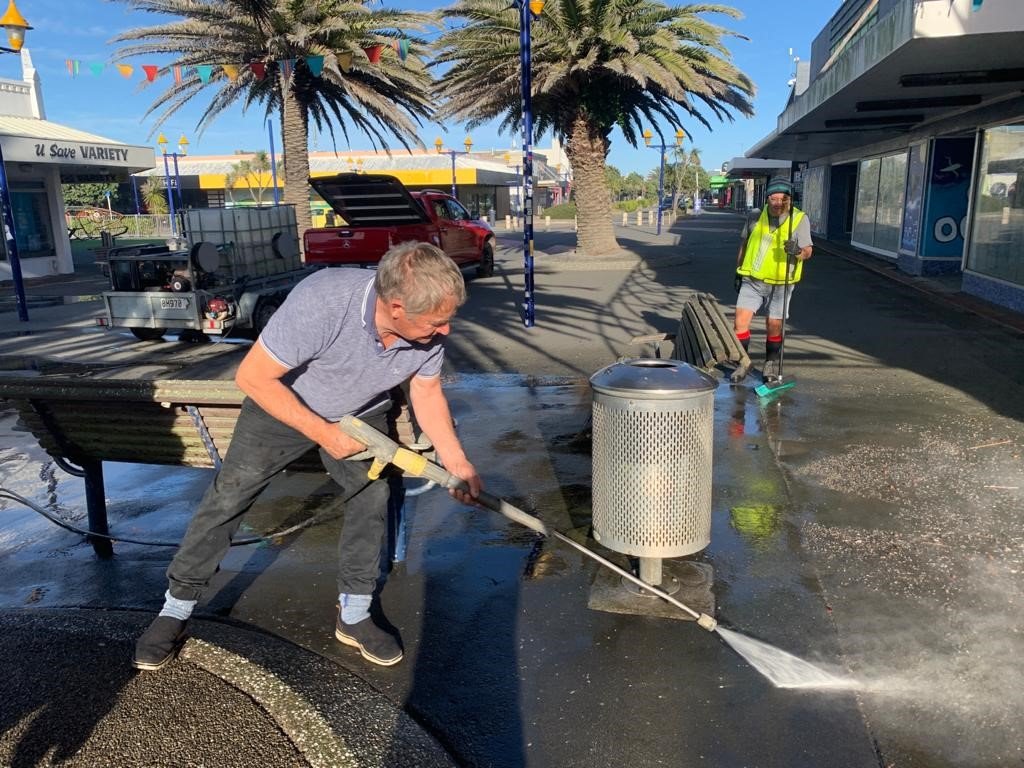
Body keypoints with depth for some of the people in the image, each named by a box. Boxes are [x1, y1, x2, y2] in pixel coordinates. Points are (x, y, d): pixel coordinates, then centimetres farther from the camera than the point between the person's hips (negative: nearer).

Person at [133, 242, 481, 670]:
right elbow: (252, 377, -30)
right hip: (282, 402, -3)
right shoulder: (320, 302, -42)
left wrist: (456, 463, -14)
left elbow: (427, 394, -7)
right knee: (228, 495, -2)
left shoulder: (429, 329, -26)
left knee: (373, 497, -6)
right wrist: (324, 434, -30)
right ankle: (176, 609, 16)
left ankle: (353, 616, 12)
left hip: (361, 414, 4)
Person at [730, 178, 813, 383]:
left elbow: (807, 251, -10)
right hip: (752, 280, 2)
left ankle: (772, 362, 27)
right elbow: (744, 244, 14)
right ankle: (742, 363, 5)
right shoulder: (757, 216, 2)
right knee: (741, 319, -8)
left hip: (780, 283, -2)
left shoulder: (800, 219, -5)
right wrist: (739, 272, 15)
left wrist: (797, 251, -33)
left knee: (774, 325, 7)